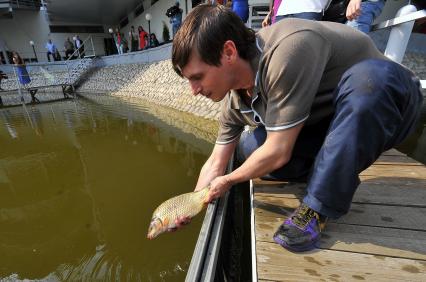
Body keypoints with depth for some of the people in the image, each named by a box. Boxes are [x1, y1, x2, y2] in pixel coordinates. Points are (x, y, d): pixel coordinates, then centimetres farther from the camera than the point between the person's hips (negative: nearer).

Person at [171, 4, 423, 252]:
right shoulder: (234, 99, -10)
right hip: (326, 121, 5)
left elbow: (278, 153, -30)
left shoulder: (288, 49, -34)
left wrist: (228, 181, -13)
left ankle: (320, 206, -21)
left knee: (366, 76, -38)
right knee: (249, 148, -14)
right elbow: (215, 164, -1)